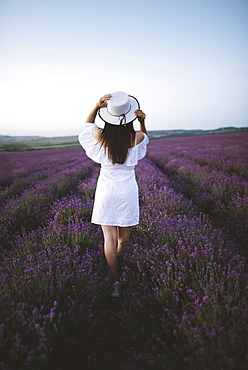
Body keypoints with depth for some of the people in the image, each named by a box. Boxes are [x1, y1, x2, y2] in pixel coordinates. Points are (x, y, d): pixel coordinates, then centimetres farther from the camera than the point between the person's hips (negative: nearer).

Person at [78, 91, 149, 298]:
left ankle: (115, 281, 9)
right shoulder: (136, 138, -11)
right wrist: (142, 121, -4)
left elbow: (87, 126, 12)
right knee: (124, 237, 17)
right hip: (128, 191, 1)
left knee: (110, 238, 5)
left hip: (106, 191, 0)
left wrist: (96, 106, -6)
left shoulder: (100, 136, -13)